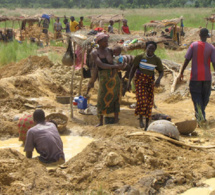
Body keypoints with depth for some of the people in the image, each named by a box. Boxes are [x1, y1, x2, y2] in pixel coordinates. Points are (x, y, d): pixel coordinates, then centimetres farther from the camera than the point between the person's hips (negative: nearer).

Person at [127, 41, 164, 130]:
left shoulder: (157, 60, 0)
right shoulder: (140, 57, -3)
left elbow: (161, 72, 6)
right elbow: (133, 69, 2)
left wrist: (159, 79, -15)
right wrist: (129, 81, -5)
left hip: (150, 81, 2)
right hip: (140, 79, -2)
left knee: (149, 102, -1)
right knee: (142, 99, -20)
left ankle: (147, 124, 9)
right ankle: (140, 118, -1)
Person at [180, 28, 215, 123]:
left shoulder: (193, 45, -5)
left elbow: (187, 60, -5)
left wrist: (182, 72, 3)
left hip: (195, 76, -1)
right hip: (207, 76, 1)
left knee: (196, 95, 1)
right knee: (205, 96, 16)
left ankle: (201, 115, -17)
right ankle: (200, 114, 27)